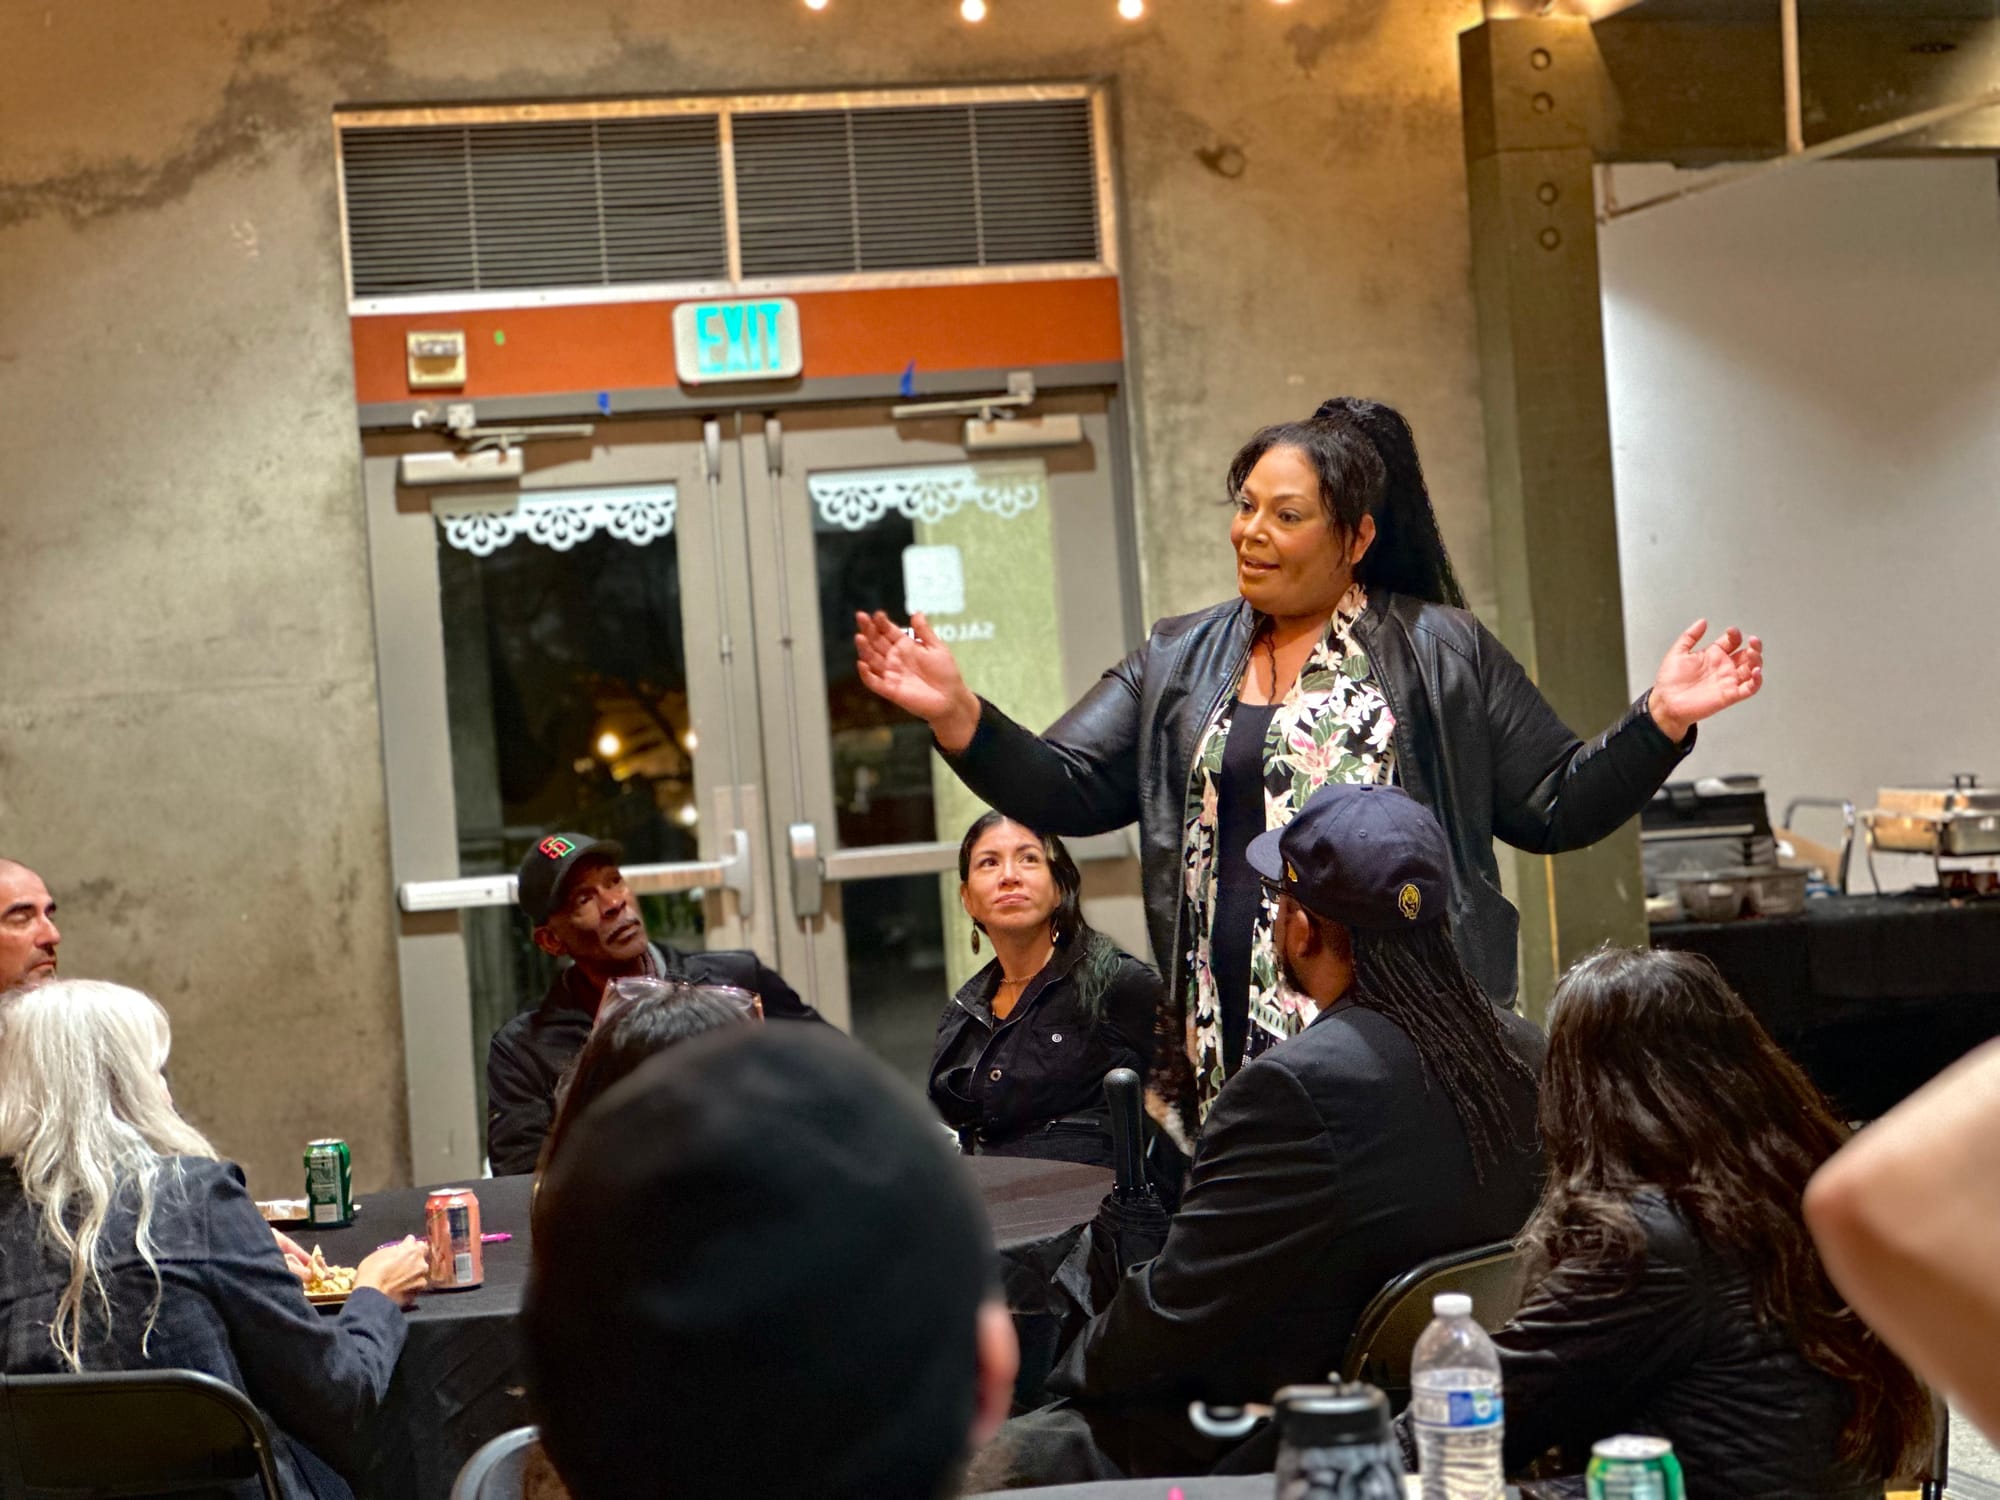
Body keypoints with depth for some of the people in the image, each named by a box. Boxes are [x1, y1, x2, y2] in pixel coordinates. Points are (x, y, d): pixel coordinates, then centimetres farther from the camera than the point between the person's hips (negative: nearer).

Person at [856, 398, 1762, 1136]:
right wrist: (957, 715, -6)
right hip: (1226, 1058, 3)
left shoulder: (1440, 651, 6)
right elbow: (1064, 794, 10)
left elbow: (1552, 810, 7)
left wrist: (1657, 723, -7)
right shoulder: (1178, 664, 15)